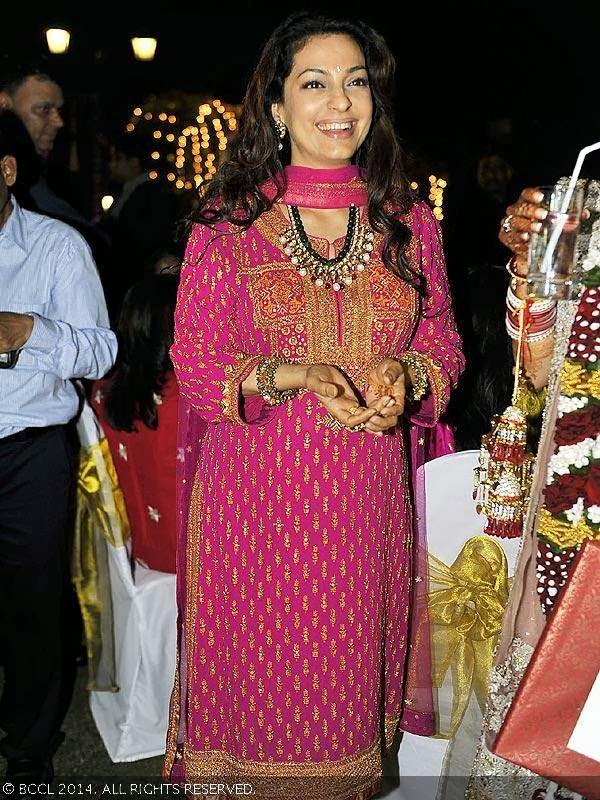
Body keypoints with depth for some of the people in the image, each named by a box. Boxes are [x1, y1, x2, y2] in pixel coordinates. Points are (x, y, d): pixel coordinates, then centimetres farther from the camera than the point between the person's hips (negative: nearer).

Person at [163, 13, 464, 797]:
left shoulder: (408, 222, 6)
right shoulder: (227, 223, -2)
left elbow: (443, 342, 10)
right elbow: (194, 359, -3)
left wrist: (403, 373, -13)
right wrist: (286, 375, -20)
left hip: (368, 495, 2)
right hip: (256, 491, -2)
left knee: (349, 673, 12)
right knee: (257, 673, 7)